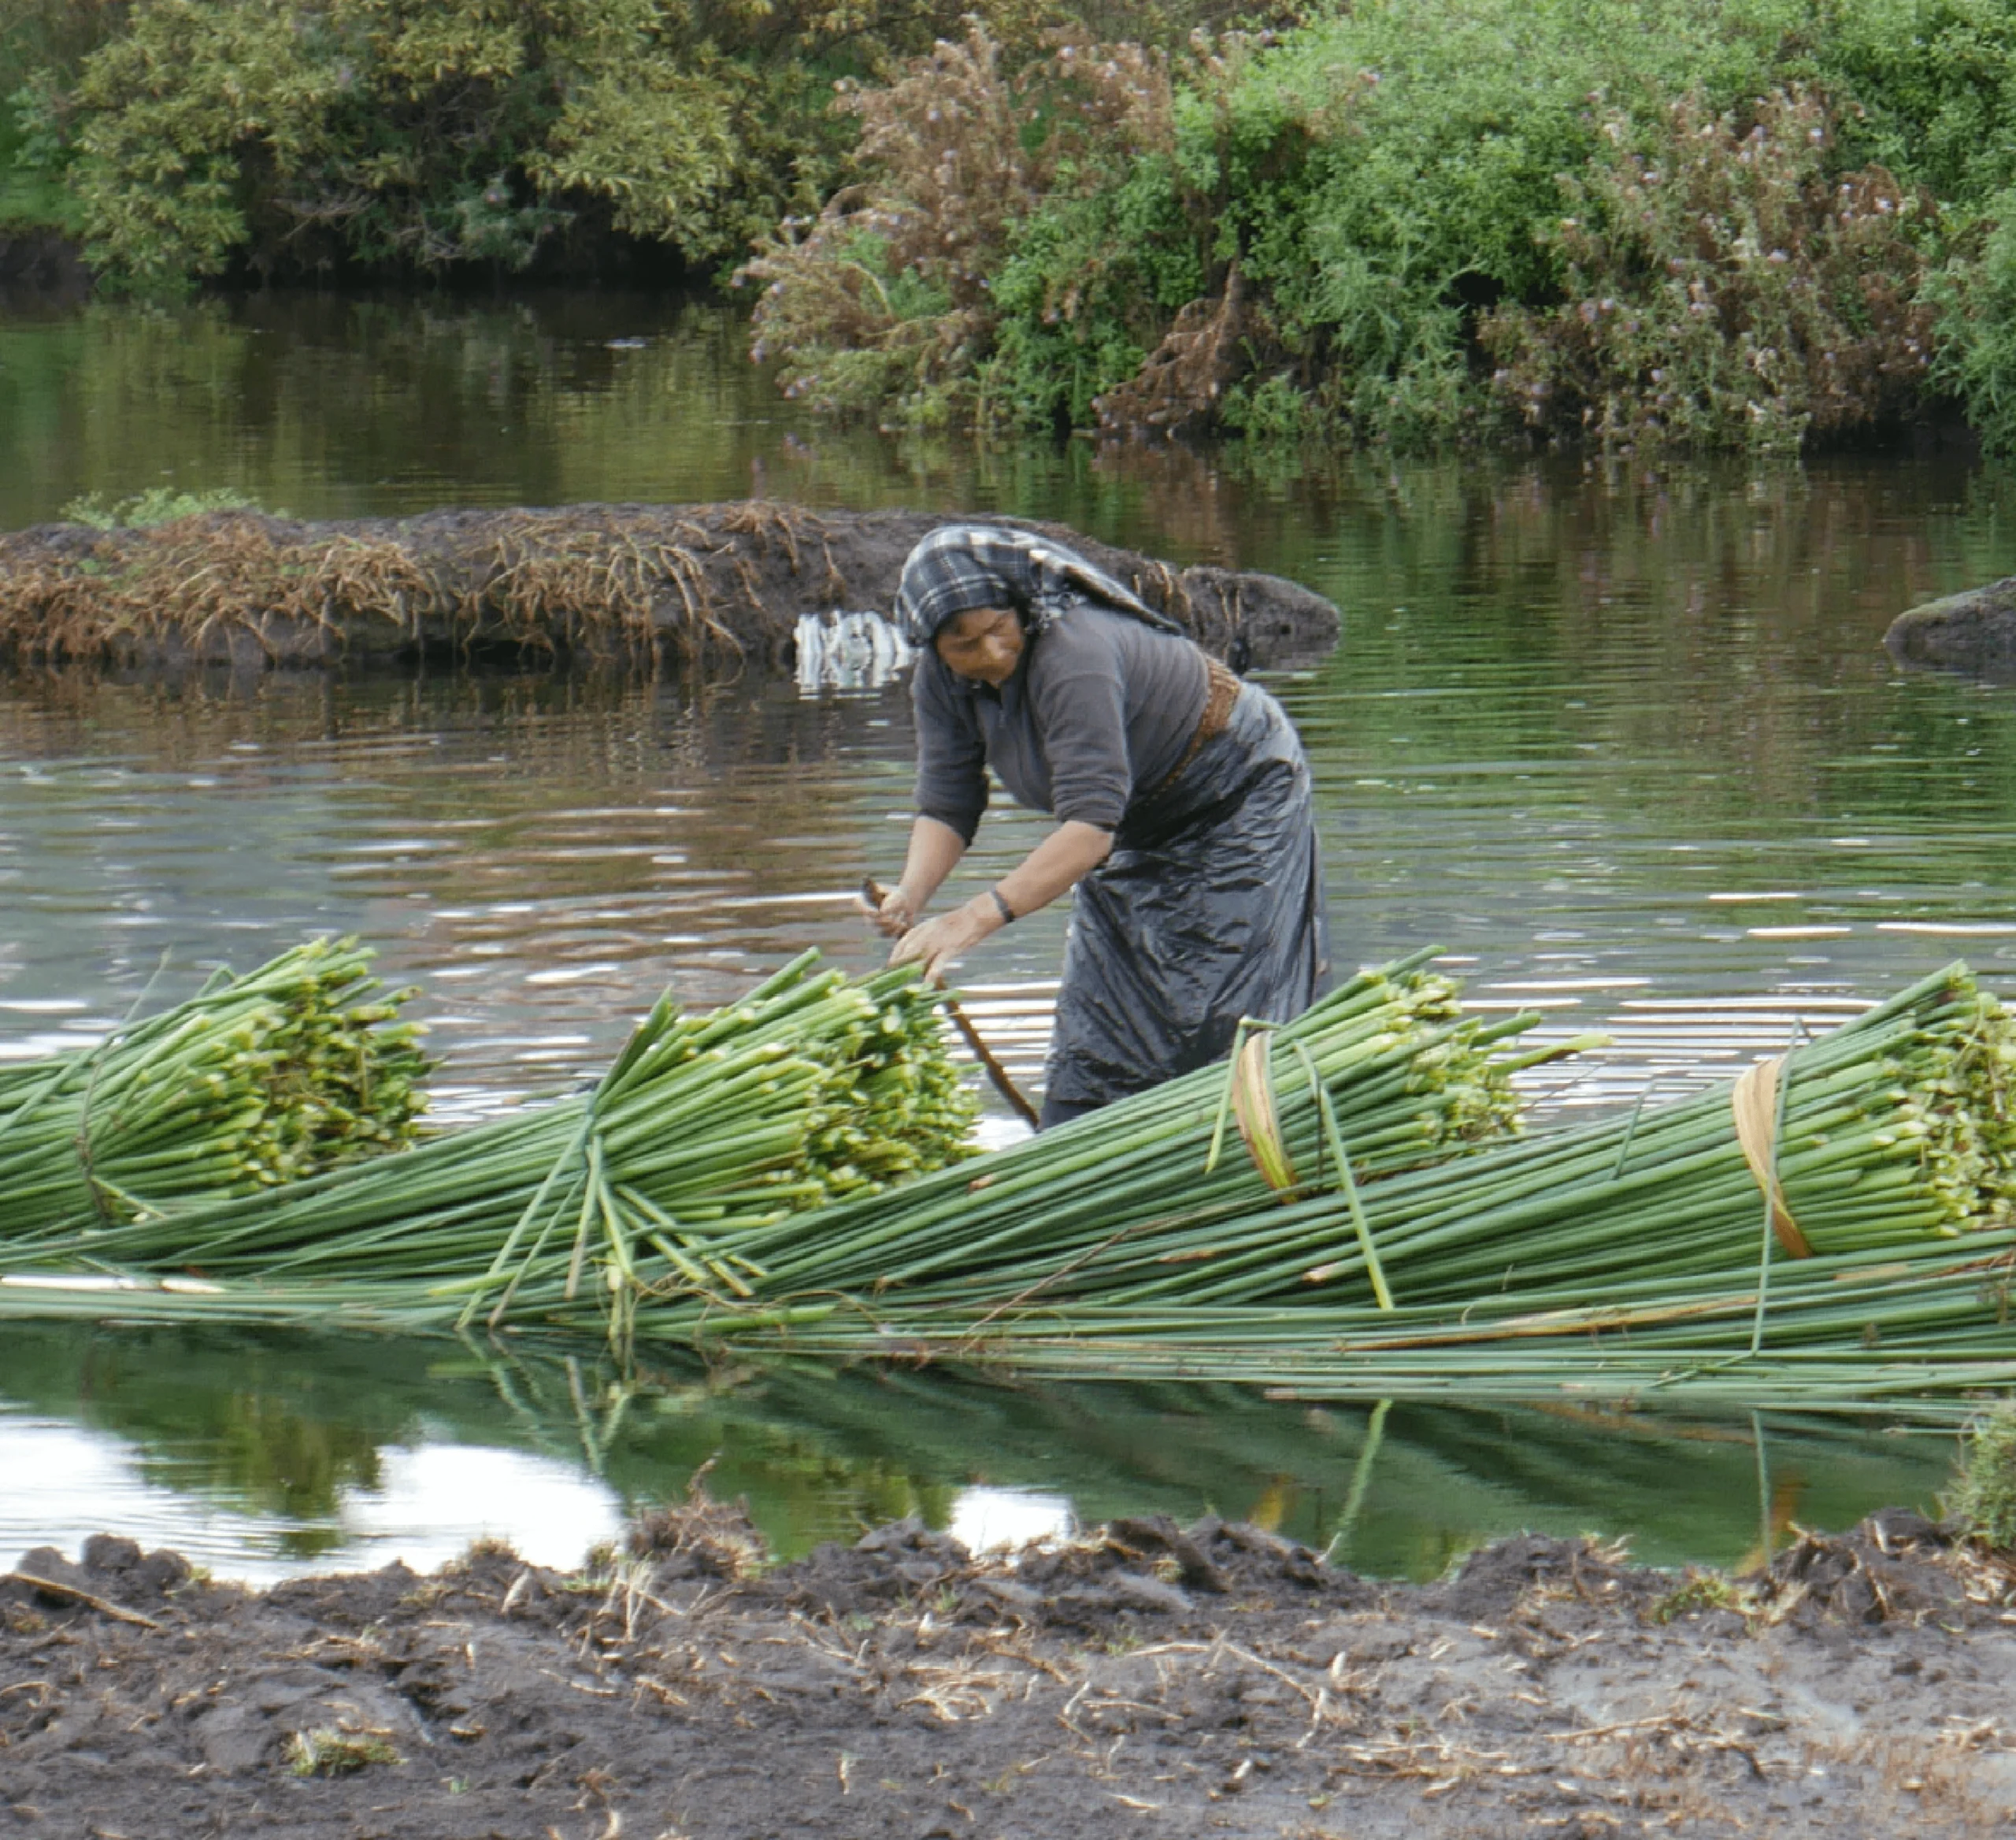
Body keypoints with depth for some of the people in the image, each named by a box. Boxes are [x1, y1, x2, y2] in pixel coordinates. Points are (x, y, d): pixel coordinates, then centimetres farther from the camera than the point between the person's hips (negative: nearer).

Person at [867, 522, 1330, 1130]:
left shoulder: (1075, 654, -38)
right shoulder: (942, 680, -13)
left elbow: (1091, 823, -45)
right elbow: (946, 805, -12)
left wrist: (978, 917, -53)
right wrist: (912, 893, -34)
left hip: (1240, 794, -8)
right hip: (1145, 830, 8)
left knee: (1228, 1026, -14)